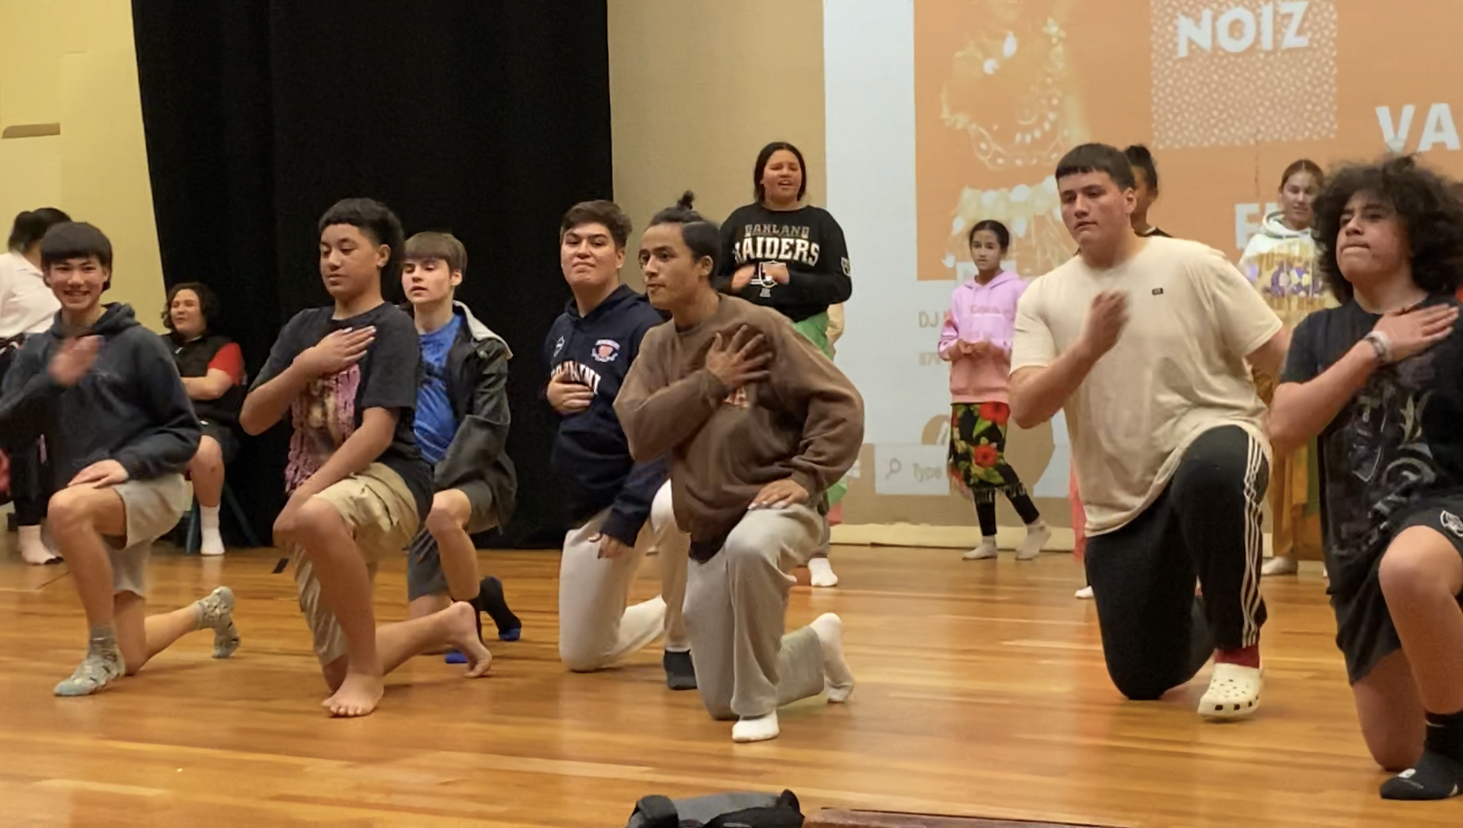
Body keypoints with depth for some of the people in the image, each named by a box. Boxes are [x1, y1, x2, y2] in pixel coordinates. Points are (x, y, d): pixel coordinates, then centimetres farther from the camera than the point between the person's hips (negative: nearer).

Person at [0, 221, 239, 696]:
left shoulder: (137, 344, -6)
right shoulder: (38, 351, 7)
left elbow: (185, 432, -6)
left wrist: (128, 462, -22)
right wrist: (53, 382, -20)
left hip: (150, 486, -5)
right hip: (95, 514, 6)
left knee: (65, 508, -38)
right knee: (131, 659, 6)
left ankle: (102, 653, -20)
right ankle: (209, 611, 40)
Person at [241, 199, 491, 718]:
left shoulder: (391, 327, -6)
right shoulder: (304, 328, 11)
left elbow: (377, 432, -17)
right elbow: (252, 420, 6)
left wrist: (304, 496, -25)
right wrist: (305, 366, -10)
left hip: (387, 480, -7)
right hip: (320, 496, 7)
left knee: (317, 518, -43)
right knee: (337, 674, 5)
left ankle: (366, 670, -24)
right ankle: (447, 625, 33)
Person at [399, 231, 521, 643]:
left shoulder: (482, 348, -6)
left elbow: (484, 431, -15)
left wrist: (437, 489, -26)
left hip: (476, 479, -4)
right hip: (421, 487, 4)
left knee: (442, 511, -41)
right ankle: (482, 595, 34)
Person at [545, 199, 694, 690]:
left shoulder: (642, 325, -15)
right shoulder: (560, 331, 8)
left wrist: (628, 512, -28)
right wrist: (550, 400, -3)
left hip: (646, 484, -7)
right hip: (587, 502, 7)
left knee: (671, 511, -44)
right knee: (581, 655, 10)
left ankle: (682, 639, -18)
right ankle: (667, 613, 39)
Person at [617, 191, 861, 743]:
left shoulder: (758, 326, -10)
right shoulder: (657, 346, 5)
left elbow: (841, 405, -11)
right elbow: (639, 433, -9)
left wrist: (804, 476, -21)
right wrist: (709, 382, -15)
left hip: (772, 506, -6)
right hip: (707, 531, 6)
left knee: (748, 547, -44)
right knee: (719, 702, 10)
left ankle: (759, 703, -22)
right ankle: (818, 648, 40)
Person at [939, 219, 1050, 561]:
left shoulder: (1016, 289, -2)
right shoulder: (960, 294, 12)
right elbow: (944, 344, 12)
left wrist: (994, 346, -19)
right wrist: (957, 348, -9)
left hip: (998, 388, -5)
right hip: (964, 389, 5)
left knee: (988, 458, -14)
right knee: (967, 461, 4)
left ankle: (1035, 525, 3)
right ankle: (988, 539, 14)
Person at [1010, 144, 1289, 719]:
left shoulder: (1191, 266, -5)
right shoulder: (1044, 298, 2)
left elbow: (1283, 360, -4)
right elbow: (1024, 411, -11)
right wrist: (1089, 347, -25)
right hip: (1119, 506, 4)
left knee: (1213, 474, -43)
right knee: (1142, 681, 5)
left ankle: (1239, 646, -18)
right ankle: (1205, 623, 43)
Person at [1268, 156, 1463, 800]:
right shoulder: (1320, 333, 7)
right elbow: (1283, 429, -11)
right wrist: (1373, 348, -14)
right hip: (1358, 546, 5)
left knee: (1406, 569, -44)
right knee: (1395, 751, 7)